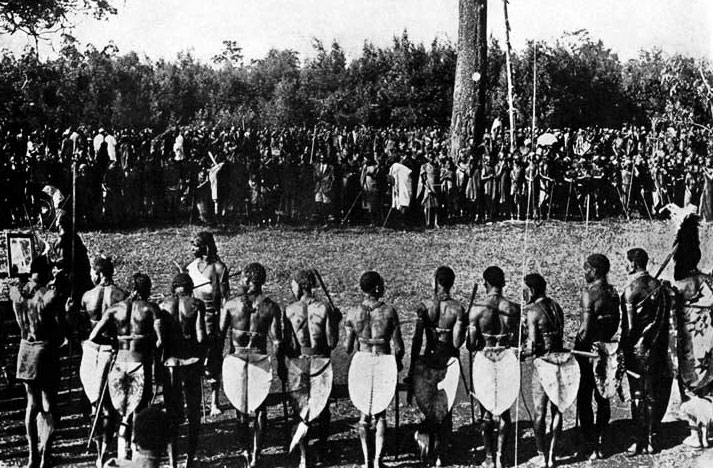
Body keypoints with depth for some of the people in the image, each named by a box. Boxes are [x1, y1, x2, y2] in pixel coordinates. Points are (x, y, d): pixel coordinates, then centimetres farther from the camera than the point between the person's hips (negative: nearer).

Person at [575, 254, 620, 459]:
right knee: (602, 396, 16)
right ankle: (601, 443, 25)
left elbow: (585, 328, -22)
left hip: (588, 350, -7)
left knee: (584, 398, 3)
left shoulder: (589, 293, -19)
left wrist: (577, 347, -10)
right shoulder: (613, 292, 4)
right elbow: (616, 321, 11)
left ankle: (591, 445, 4)